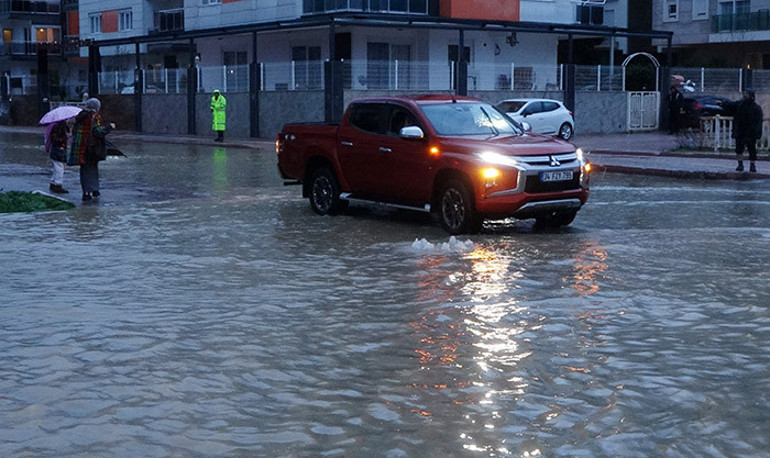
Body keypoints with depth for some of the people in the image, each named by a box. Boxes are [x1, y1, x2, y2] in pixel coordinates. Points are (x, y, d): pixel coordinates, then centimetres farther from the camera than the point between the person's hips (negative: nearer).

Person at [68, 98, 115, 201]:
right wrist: (109, 127, -9)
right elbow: (98, 131, -20)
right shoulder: (95, 117, -13)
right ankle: (95, 190, 16)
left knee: (85, 169, 9)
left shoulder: (80, 116, 5)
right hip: (92, 146, -4)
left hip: (79, 146, 4)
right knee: (93, 167, 13)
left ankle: (86, 192, 4)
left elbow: (74, 131, 11)